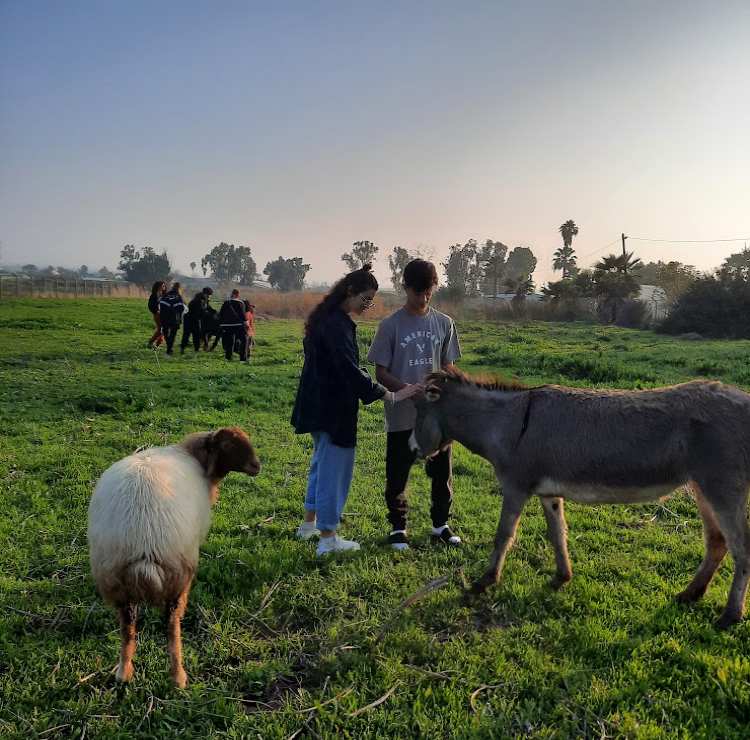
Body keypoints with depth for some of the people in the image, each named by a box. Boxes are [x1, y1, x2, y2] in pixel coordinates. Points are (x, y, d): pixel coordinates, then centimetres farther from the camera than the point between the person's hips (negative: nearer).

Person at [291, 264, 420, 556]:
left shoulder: (324, 318, 10)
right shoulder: (338, 324, -22)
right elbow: (351, 370, -28)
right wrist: (391, 395, -26)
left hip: (318, 405, 10)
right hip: (334, 409, -10)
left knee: (322, 461, 23)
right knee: (334, 467, 0)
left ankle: (309, 523, 35)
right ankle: (328, 540, 11)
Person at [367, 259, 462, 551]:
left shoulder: (444, 323, 4)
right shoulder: (391, 325, -6)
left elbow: (448, 368, 10)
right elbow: (380, 373, -6)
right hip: (402, 417, -3)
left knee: (442, 472, 11)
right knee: (397, 475, 7)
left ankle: (440, 524, 29)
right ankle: (398, 528, 24)